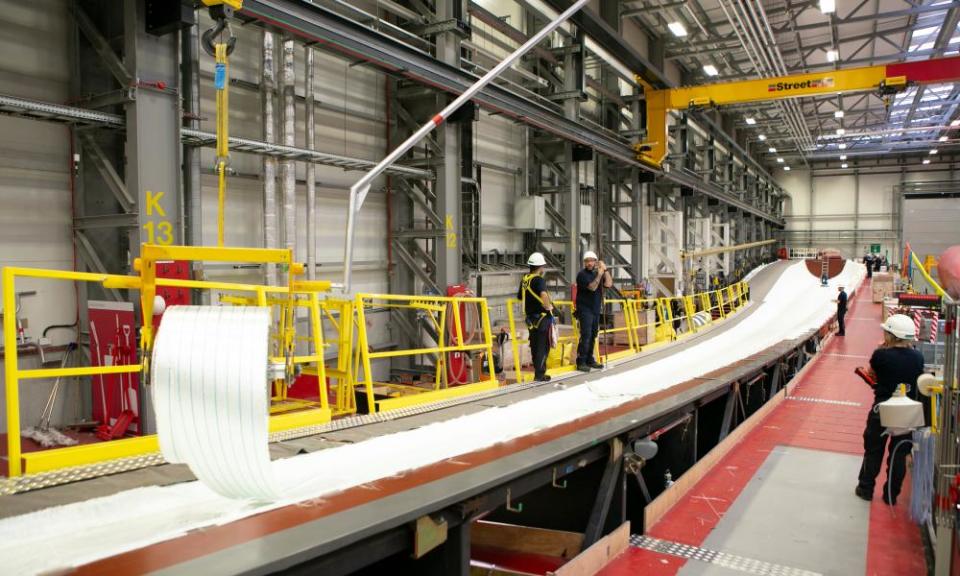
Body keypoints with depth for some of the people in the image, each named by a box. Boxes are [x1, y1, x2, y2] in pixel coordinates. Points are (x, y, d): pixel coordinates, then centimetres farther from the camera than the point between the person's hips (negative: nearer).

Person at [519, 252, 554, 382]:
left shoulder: (524, 280, 8)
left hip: (530, 317, 7)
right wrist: (548, 306, -20)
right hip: (542, 317, -7)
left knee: (535, 345, 15)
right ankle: (539, 374, 0)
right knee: (543, 346, 0)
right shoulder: (539, 280, -16)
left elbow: (519, 297, 21)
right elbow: (543, 294, -35)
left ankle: (537, 370, 24)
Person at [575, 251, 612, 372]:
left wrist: (605, 270, -6)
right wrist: (599, 274, -22)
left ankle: (589, 360, 19)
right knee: (586, 335, -12)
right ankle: (581, 362, -8)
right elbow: (592, 287, -20)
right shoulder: (582, 274, -8)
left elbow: (608, 284, -2)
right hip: (585, 309, -7)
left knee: (593, 335, 10)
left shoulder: (598, 273, 12)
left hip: (596, 309, 7)